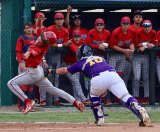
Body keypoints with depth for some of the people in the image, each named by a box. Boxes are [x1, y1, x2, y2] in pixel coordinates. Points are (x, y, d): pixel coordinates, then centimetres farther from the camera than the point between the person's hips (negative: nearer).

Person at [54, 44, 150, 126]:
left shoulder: (81, 63, 29)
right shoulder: (100, 58, 38)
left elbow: (65, 70, 42)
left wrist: (52, 71, 60)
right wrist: (104, 90, 40)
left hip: (98, 79, -2)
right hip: (113, 74, 2)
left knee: (94, 96, 30)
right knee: (125, 97, -11)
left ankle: (100, 119, 25)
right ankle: (141, 112, -35)